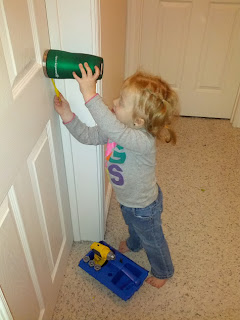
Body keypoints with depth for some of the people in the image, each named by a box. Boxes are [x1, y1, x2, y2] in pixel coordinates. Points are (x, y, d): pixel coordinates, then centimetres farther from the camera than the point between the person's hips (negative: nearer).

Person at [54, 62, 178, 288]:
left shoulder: (143, 141, -43)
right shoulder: (120, 129, -18)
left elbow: (114, 131, -61)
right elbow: (88, 136, -11)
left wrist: (90, 95, -62)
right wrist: (67, 115, -23)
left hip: (143, 206, -7)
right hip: (127, 199, 7)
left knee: (153, 241, 23)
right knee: (132, 226, 39)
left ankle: (163, 271, 53)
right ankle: (134, 244, 73)